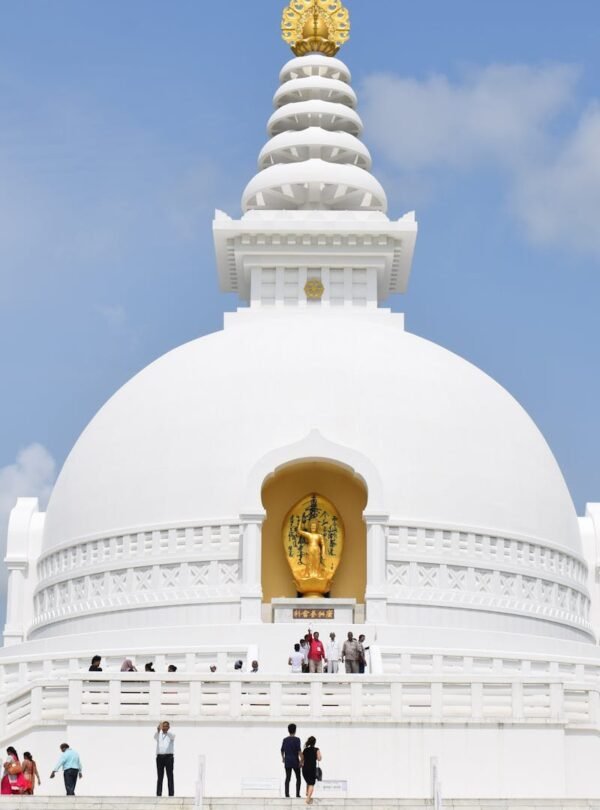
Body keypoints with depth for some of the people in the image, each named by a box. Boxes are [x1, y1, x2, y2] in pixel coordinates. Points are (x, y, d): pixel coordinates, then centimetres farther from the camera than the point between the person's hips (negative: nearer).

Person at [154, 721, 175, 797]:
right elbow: (155, 737, -14)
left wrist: (166, 730, -41)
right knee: (159, 777, 1)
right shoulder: (159, 735, 12)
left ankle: (171, 794, -5)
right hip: (159, 757, 3)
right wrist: (158, 730, -35)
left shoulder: (171, 735, 5)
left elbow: (171, 736, -22)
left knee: (170, 776, -4)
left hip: (169, 757, -2)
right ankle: (158, 794, 1)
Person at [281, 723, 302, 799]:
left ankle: (287, 794, -1)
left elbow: (282, 750, 12)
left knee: (287, 778, 5)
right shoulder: (297, 739, -8)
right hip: (295, 761, -3)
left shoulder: (285, 740, 5)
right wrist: (301, 760, -10)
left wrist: (283, 758, 28)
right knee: (298, 778, 8)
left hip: (287, 761, 3)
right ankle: (297, 794, 2)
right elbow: (299, 751, -15)